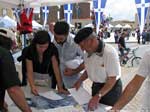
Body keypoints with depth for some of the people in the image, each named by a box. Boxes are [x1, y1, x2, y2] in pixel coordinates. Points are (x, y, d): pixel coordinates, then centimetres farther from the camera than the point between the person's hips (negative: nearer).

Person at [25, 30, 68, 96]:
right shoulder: (30, 50, -23)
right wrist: (32, 86, -44)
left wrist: (60, 87, -32)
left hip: (48, 78, 0)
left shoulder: (52, 49, -23)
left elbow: (56, 68, -25)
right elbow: (30, 71, -26)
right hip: (34, 77, 0)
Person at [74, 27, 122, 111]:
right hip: (96, 86, 7)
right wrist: (80, 80, -5)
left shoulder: (110, 52, -26)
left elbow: (112, 79, -26)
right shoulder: (88, 52, -4)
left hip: (111, 88, -6)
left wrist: (98, 96, -33)